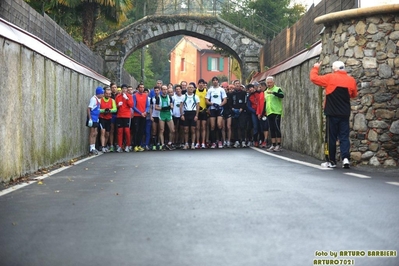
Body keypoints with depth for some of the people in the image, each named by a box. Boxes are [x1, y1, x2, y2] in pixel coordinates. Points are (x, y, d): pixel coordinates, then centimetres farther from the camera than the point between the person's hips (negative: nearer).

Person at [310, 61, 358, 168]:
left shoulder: (330, 78, -7)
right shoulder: (351, 80, 4)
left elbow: (314, 78, -1)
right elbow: (354, 94, 17)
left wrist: (315, 68, 15)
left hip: (332, 114, -3)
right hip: (345, 114, 3)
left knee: (331, 137, 4)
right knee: (344, 137, 4)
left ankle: (331, 161, 8)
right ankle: (345, 158, -11)